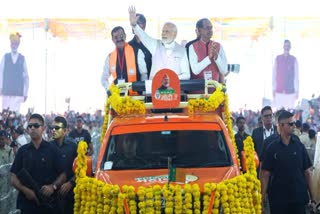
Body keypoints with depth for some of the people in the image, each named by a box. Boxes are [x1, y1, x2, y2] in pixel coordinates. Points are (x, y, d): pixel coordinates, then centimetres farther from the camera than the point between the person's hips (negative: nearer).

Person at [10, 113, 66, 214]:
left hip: (48, 203, -1)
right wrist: (25, 190, -14)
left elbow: (62, 175, 1)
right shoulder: (22, 151, 7)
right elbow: (14, 179, 4)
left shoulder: (52, 149, 2)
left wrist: (53, 186, -17)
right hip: (25, 203, 1)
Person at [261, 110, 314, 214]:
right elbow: (265, 174, -3)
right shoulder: (272, 148, -2)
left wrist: (311, 194, 3)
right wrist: (263, 195, -9)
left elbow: (307, 171, 5)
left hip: (299, 197, 1)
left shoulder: (299, 146, 2)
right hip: (278, 198, -1)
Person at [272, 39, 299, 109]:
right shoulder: (277, 59, 5)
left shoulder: (294, 60, 2)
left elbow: (296, 75, 3)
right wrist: (273, 89, 4)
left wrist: (297, 90, -1)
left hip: (290, 91, -1)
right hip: (279, 91, 1)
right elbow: (274, 75, 7)